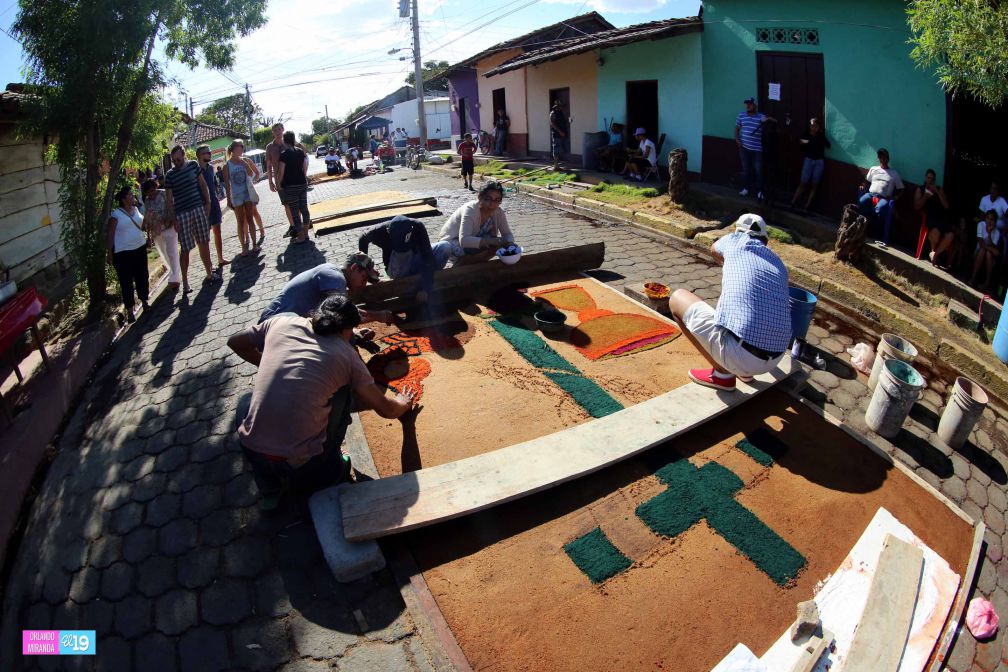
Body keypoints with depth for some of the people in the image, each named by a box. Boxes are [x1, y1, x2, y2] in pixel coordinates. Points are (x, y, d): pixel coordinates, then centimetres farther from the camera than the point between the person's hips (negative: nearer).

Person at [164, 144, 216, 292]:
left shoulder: (193, 165, 5)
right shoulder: (170, 176, -2)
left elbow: (203, 185, 11)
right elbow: (169, 200, -2)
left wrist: (207, 203, 4)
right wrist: (174, 220, -7)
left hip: (199, 208, 3)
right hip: (182, 213, -3)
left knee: (203, 243, 10)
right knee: (185, 249, -2)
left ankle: (209, 273, 23)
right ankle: (185, 281, 6)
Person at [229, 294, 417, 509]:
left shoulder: (282, 322, 6)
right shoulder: (345, 354, 1)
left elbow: (235, 342, 23)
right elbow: (385, 409, 8)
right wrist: (403, 404, 31)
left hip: (251, 451, 3)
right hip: (302, 465, -2)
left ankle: (269, 490, 29)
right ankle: (334, 471, 20)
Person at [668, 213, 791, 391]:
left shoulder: (736, 240, 11)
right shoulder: (779, 265, 21)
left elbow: (714, 249, 36)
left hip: (738, 355, -7)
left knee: (677, 298, 13)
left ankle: (722, 373, 9)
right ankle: (743, 369, 21)